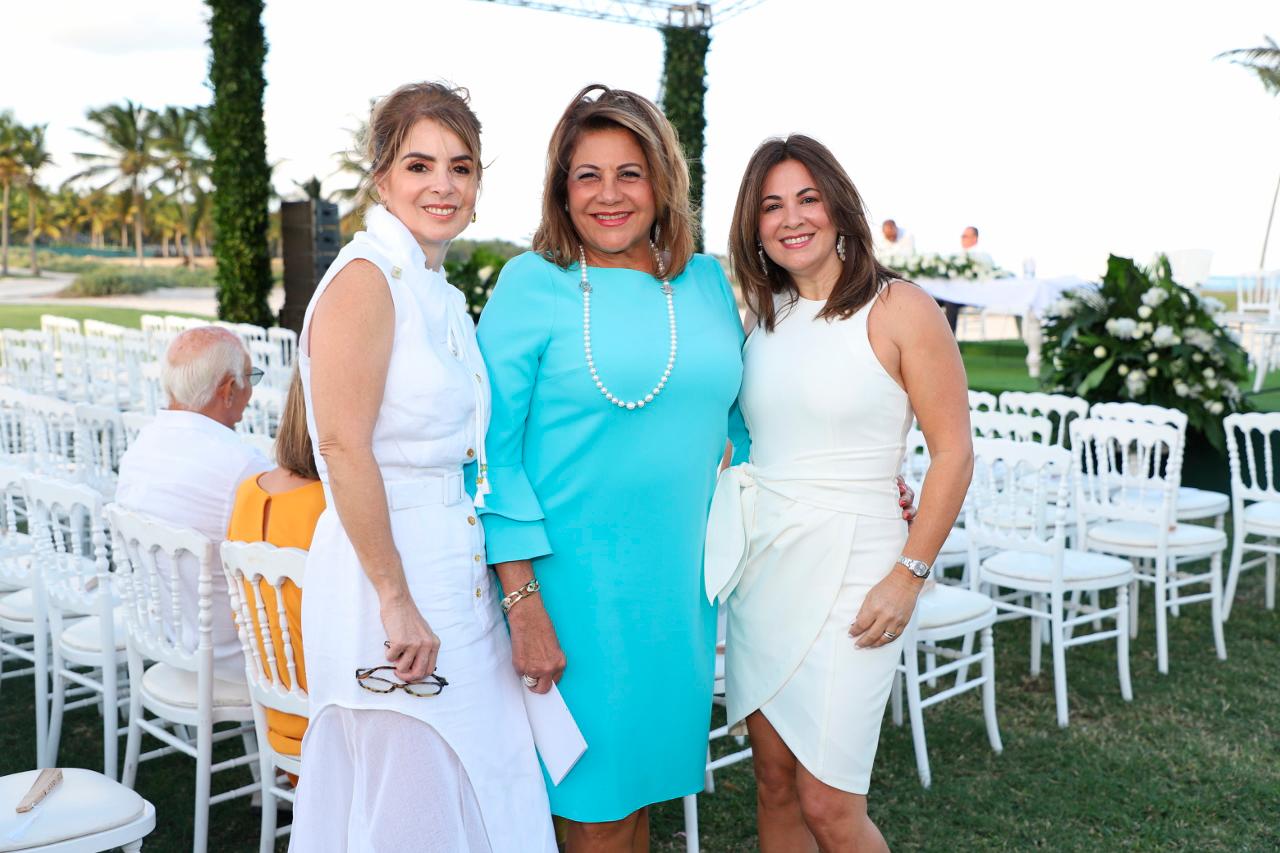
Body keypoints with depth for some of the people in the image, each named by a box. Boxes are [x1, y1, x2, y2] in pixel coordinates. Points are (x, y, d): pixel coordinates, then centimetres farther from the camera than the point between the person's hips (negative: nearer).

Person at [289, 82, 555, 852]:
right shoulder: (367, 277, -14)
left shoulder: (441, 294, 13)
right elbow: (344, 447, -20)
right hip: (392, 571, -9)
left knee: (471, 790, 18)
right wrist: (396, 602, -20)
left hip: (457, 578, 9)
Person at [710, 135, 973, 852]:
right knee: (775, 782, 12)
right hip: (763, 562, 6)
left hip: (850, 563, -6)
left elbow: (954, 453, -9)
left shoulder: (899, 310, -8)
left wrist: (908, 576, -13)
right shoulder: (767, 315, 10)